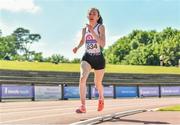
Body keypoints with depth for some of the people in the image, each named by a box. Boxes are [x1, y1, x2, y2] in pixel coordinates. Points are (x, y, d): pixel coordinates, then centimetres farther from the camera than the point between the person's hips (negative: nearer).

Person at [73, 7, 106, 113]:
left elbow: (103, 44, -23)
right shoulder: (84, 29, 2)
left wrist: (92, 32, -29)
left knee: (98, 83, 12)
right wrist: (77, 47, 0)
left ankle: (101, 99, 47)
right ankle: (83, 106, -23)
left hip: (99, 59, -2)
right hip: (87, 58, 2)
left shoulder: (101, 27, -10)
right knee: (82, 78, -24)